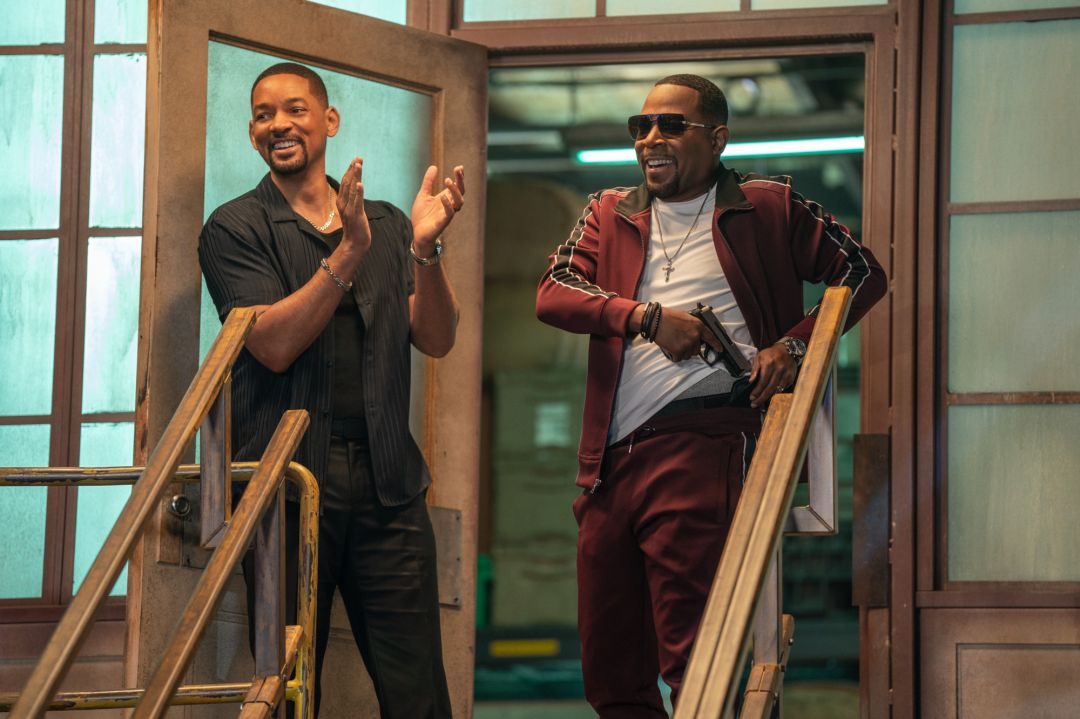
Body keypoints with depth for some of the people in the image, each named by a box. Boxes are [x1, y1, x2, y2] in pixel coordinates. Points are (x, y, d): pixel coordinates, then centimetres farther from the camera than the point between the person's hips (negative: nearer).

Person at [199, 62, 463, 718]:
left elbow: (436, 339, 7)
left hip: (387, 481, 3)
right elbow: (274, 344, -9)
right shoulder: (235, 229, 5)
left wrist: (424, 249, -10)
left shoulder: (386, 223, 17)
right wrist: (348, 252, -17)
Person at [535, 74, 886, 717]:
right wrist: (648, 316, -9)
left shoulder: (768, 208, 8)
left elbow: (863, 273, 11)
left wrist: (795, 344, -3)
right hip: (609, 461, 5)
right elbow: (553, 294, 5)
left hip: (699, 447, -5)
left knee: (689, 659, -12)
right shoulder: (610, 215, 19)